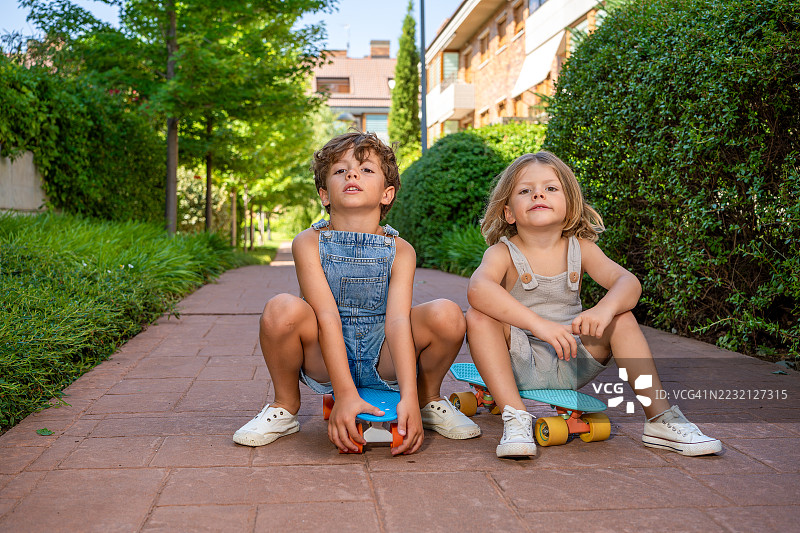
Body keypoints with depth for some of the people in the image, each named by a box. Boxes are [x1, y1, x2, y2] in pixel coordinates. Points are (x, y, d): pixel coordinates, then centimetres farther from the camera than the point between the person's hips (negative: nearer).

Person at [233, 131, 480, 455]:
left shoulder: (400, 250, -6)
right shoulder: (308, 243, -10)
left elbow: (398, 320, -19)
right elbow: (327, 316, -21)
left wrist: (409, 397, -31)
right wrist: (345, 394, -31)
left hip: (383, 360, 1)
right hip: (324, 361, -1)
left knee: (447, 315, -24)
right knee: (282, 309, -30)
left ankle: (428, 399, 8)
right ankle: (285, 407, -2)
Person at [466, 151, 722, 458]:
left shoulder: (581, 249, 1)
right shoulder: (503, 253, -11)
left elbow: (628, 281, -11)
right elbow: (478, 288, -33)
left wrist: (605, 308, -35)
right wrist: (538, 323, -43)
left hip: (569, 366, 3)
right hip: (517, 365, -3)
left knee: (621, 318, -13)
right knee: (478, 317, -28)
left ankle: (661, 420, -11)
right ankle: (515, 417, -30)